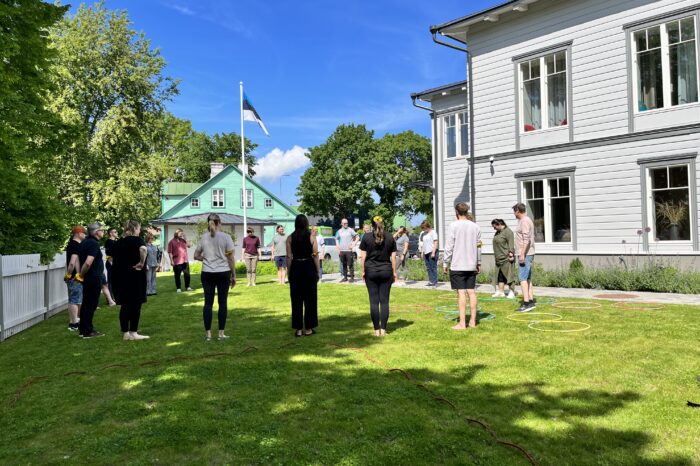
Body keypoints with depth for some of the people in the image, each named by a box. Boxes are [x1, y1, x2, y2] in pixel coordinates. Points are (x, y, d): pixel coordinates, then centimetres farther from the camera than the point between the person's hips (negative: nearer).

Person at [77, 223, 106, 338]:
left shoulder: (85, 242, 12)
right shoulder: (94, 243, -18)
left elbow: (78, 258, 20)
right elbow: (88, 263, -28)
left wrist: (80, 274, 17)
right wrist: (81, 274, -14)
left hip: (87, 278, 10)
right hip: (94, 278, -10)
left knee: (86, 303, 16)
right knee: (91, 304, -2)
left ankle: (84, 329, 25)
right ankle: (88, 331, 4)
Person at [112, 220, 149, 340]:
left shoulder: (119, 242, 13)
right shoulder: (136, 240, -9)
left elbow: (113, 257, 22)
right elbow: (143, 249, -31)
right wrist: (141, 263, -20)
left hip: (120, 277, 7)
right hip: (134, 277, -7)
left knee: (124, 305, 10)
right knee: (135, 304, 1)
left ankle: (125, 333, 15)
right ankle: (133, 333, 4)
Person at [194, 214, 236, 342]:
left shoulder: (204, 238, 4)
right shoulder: (226, 237, -5)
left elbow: (196, 255, 10)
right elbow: (230, 258, -4)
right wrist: (234, 275, 3)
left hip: (207, 273, 3)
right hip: (223, 273, -2)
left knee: (208, 302, 7)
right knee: (222, 302, 5)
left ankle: (208, 334, 10)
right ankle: (221, 334, 8)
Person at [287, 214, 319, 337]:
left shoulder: (290, 238, 0)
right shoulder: (311, 237, -3)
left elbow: (289, 257, -1)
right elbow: (315, 256, -3)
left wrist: (289, 273, 6)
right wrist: (318, 272, 5)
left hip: (295, 267, 1)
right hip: (309, 267, -1)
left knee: (296, 299, 8)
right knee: (310, 299, 8)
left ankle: (298, 329, 11)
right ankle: (308, 328, 12)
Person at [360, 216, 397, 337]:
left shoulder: (366, 237, -1)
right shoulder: (389, 238, 4)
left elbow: (363, 256, -2)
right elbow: (393, 257, 4)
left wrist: (363, 271, 4)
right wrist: (394, 272, 9)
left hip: (371, 271, -1)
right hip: (386, 271, 1)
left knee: (374, 301, 2)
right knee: (384, 301, 4)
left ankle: (376, 330, 4)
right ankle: (383, 329, 4)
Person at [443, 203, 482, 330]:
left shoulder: (454, 226, -8)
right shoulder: (475, 227, 6)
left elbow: (449, 246, -9)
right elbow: (478, 246, 10)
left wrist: (445, 263, -2)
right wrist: (478, 263, 19)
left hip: (457, 265, -5)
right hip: (471, 265, 5)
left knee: (461, 293, -4)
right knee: (472, 292, 9)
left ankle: (462, 323, -2)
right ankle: (472, 321, 14)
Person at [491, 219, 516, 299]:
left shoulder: (508, 231, -12)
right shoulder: (497, 232, 15)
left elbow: (511, 244, -17)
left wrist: (511, 254, -23)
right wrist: (495, 256, 20)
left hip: (506, 258, -9)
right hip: (499, 258, 9)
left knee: (509, 275, -5)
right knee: (500, 275, 9)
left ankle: (512, 292, -1)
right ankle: (500, 292, 14)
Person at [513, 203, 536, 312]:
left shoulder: (524, 221, -13)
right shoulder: (527, 220, 19)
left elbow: (526, 239, -23)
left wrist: (522, 254, -25)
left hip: (525, 254, -11)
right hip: (527, 254, 11)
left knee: (523, 278, -12)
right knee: (528, 278, 12)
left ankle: (526, 303, -14)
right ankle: (531, 301, 16)